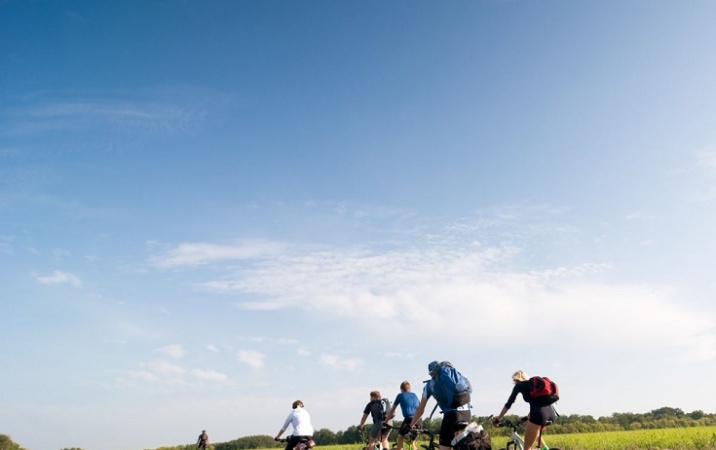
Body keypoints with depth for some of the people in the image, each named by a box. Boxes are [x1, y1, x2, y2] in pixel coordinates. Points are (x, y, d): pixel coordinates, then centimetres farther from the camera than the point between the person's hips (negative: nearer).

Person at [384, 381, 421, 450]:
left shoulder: (400, 395, 13)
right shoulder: (414, 395, 23)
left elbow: (392, 410, 18)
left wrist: (385, 421, 28)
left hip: (409, 419, -4)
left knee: (400, 437, 17)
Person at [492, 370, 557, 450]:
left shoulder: (519, 385, 11)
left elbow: (509, 404, 8)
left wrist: (497, 419, 15)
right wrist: (529, 416, 56)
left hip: (539, 414, -7)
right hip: (551, 413, 7)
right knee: (528, 427, 35)